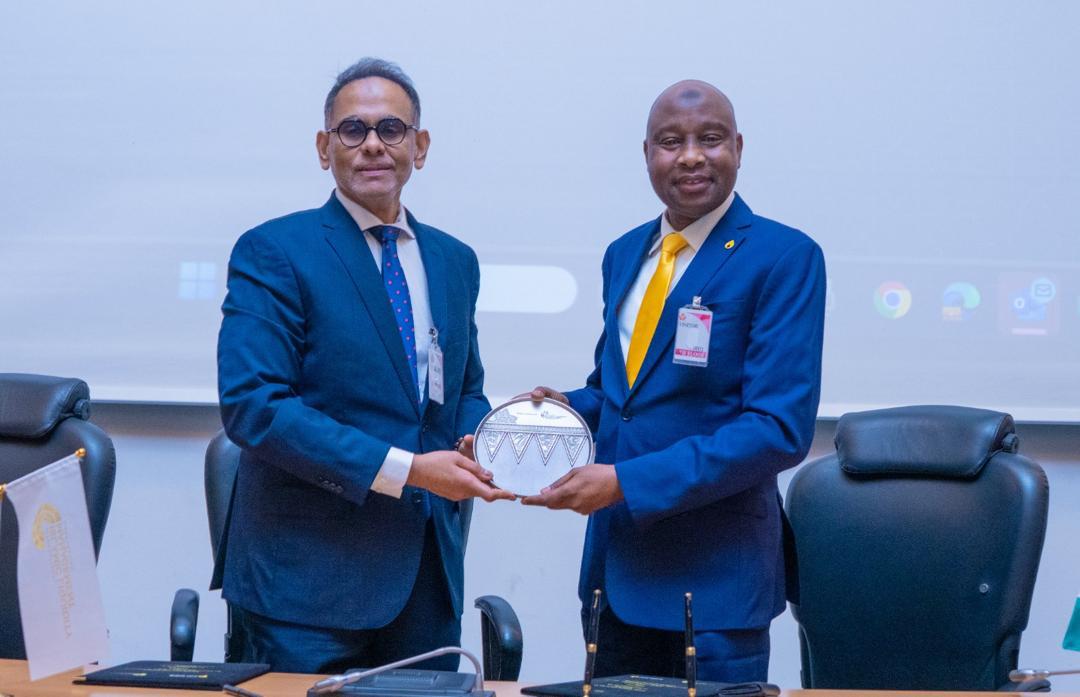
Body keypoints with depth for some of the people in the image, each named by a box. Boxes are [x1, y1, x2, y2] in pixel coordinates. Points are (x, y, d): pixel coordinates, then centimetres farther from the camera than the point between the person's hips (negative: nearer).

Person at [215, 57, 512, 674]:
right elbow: (252, 405, -16)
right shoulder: (274, 253, -7)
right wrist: (405, 470, -19)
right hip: (310, 574, -5)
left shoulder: (454, 261, 13)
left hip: (428, 574, 6)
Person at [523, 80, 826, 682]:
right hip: (614, 563, 6)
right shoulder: (625, 255, 11)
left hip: (715, 572, -6)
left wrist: (626, 482, -21)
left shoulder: (784, 258, -11)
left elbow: (779, 427, -18)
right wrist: (565, 409, -2)